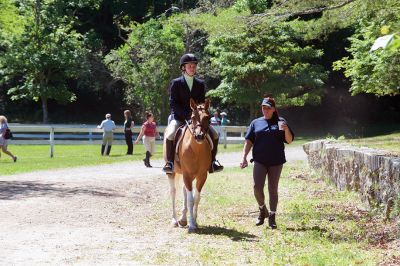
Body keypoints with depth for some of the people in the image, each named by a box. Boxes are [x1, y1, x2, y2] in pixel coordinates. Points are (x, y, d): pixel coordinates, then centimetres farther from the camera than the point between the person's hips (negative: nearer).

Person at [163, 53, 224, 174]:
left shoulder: (200, 84, 10)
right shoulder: (176, 83, -1)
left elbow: (203, 103, 9)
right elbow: (173, 103, -6)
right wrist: (186, 115, -18)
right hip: (179, 117, -3)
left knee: (214, 135, -9)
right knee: (170, 135, -31)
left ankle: (212, 161, 4)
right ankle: (169, 162, -20)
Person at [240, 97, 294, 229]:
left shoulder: (280, 122, 6)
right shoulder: (256, 123, 8)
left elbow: (289, 140, 3)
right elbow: (248, 141, 7)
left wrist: (286, 129, -17)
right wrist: (244, 158, -4)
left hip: (276, 162, 0)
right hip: (260, 161, 1)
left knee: (273, 189, 5)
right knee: (257, 187, -10)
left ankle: (272, 217, 13)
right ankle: (262, 209, 15)